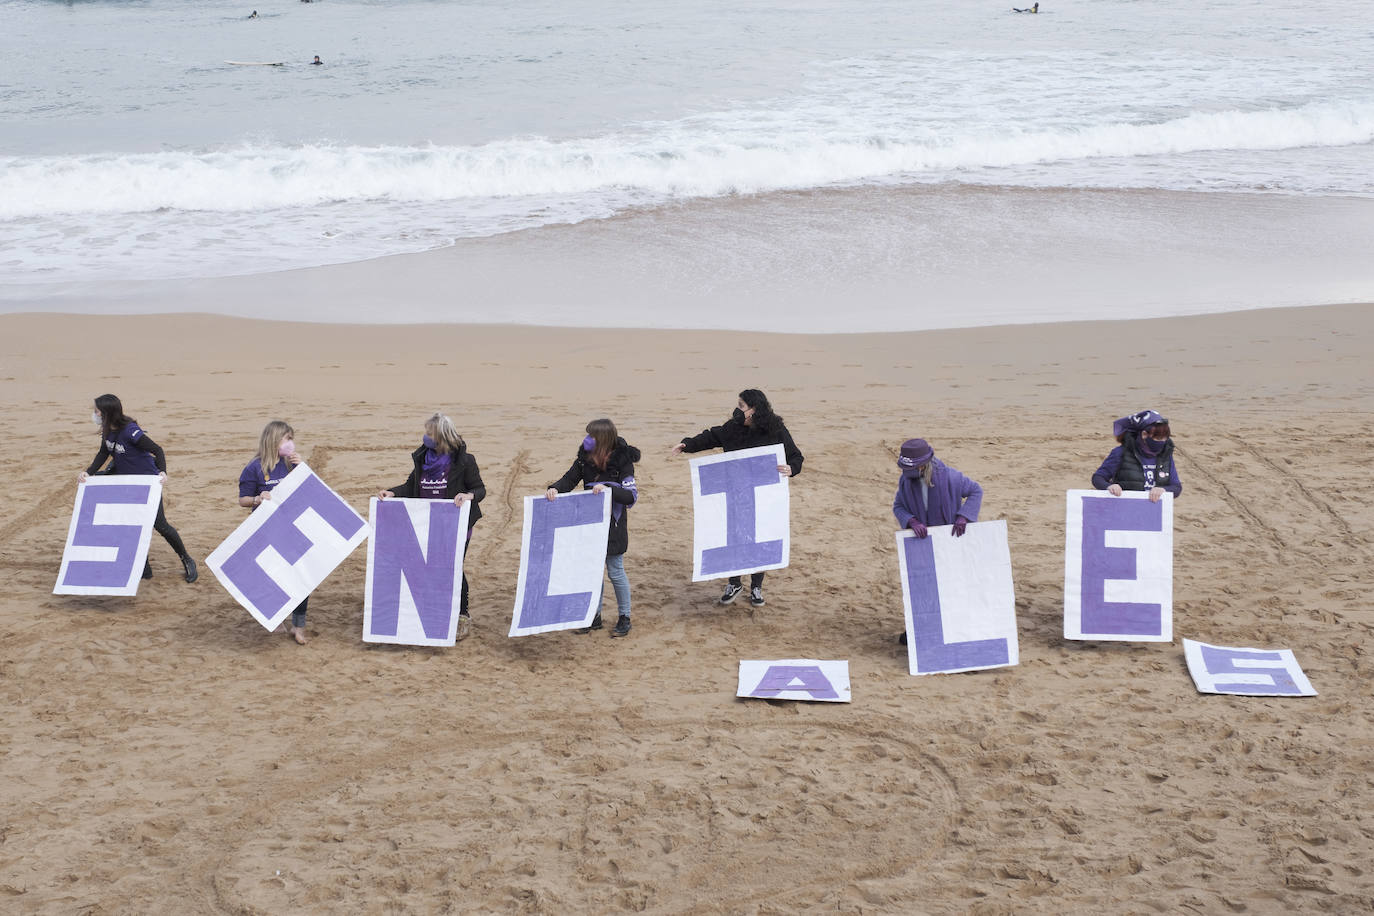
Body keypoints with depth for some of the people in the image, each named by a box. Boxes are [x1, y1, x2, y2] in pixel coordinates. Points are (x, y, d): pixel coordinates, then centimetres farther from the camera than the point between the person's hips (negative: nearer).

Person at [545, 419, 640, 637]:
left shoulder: (622, 462, -16)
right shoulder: (585, 459, -1)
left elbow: (632, 496, -18)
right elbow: (570, 479, 5)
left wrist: (608, 489, -33)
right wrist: (555, 488, -16)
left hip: (613, 525, -5)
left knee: (615, 572, 3)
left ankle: (624, 617, 19)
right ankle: (595, 616, 25)